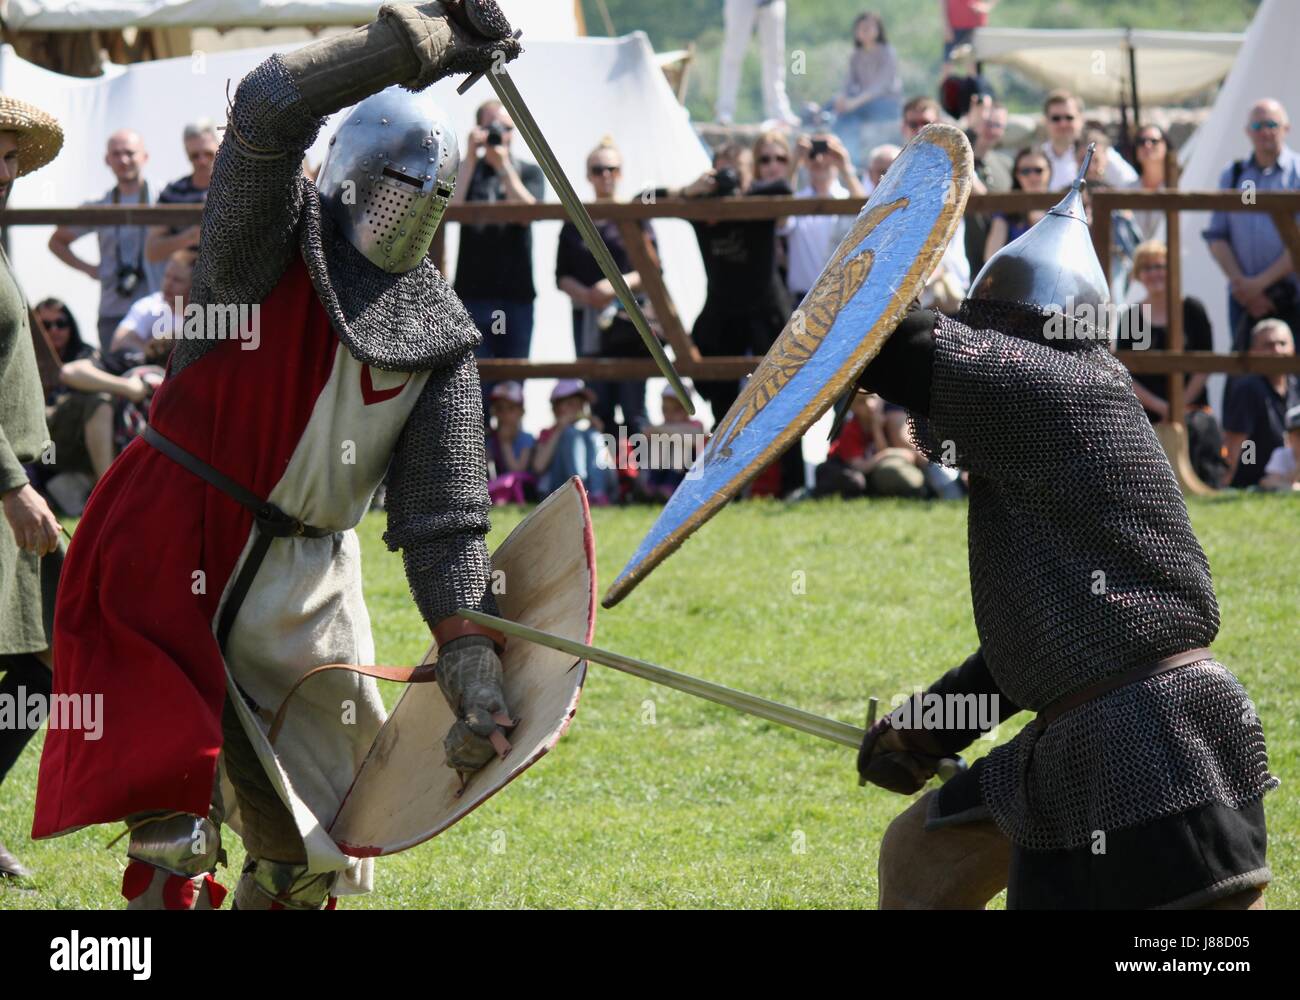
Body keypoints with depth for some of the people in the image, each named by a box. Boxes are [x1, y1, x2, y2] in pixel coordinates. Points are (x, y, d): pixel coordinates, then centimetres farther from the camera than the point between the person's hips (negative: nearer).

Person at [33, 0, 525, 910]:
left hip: (307, 586, 6)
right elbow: (271, 108, -26)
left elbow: (445, 511, 0)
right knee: (176, 832, -15)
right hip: (172, 560, -6)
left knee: (310, 847, 10)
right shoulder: (275, 236, -6)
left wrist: (471, 663, -12)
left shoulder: (442, 338, 5)